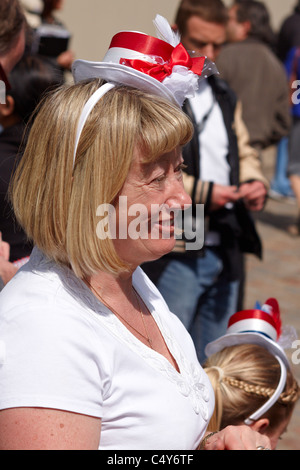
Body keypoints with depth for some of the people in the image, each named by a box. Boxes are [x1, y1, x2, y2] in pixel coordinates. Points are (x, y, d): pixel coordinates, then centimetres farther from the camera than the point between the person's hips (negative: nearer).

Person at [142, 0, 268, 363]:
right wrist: (201, 192, -19)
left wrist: (254, 182, 3)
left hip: (226, 251, 7)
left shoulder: (224, 96, 18)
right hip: (173, 253, -7)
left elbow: (244, 152, 26)